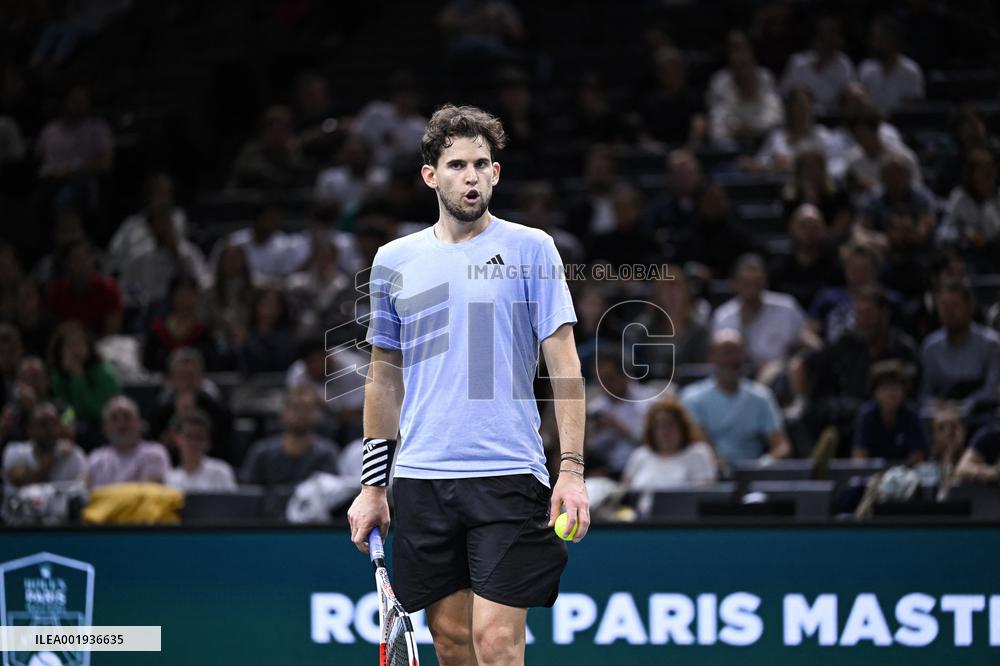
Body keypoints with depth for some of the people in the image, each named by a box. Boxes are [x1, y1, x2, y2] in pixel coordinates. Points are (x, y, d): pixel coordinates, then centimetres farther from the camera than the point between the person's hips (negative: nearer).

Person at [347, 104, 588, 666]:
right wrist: (373, 485, 13)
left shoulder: (530, 249, 1)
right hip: (422, 480, 3)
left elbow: (565, 363, -1)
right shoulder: (395, 261, 10)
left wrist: (573, 470, -10)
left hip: (509, 477, -3)